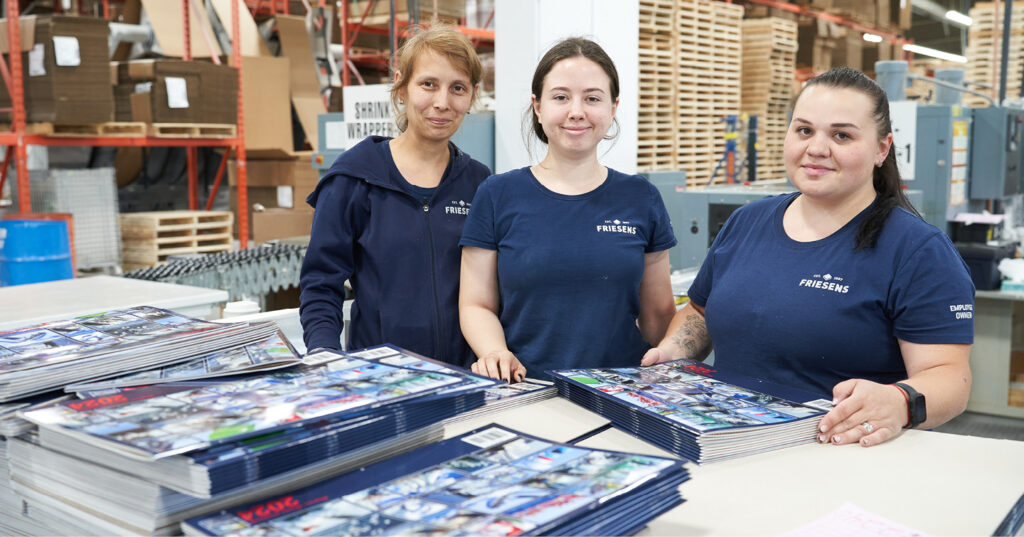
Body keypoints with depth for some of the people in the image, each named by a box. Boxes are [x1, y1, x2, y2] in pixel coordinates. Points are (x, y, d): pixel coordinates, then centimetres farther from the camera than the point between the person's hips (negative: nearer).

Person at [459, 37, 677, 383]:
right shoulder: (498, 196, 4)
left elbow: (657, 312, 14)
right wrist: (496, 352, -14)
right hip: (526, 394, -1)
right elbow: (477, 304, 5)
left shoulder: (642, 199, 9)